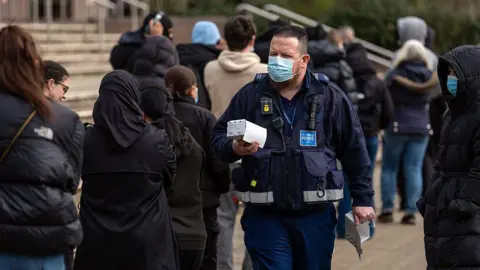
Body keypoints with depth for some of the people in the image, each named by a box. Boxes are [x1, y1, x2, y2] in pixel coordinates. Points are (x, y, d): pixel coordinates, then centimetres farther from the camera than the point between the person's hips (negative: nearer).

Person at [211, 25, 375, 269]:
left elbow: (354, 151, 6)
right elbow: (218, 137, 8)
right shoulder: (250, 95, 2)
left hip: (315, 215, 1)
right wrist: (235, 148, -16)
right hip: (264, 216, 0)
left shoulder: (330, 97, 1)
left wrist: (362, 199, 4)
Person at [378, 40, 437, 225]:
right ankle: (411, 212, -3)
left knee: (389, 168, 8)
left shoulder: (396, 75, -7)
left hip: (398, 127, -3)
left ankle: (387, 210, 3)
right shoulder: (429, 75, 2)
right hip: (421, 127, 3)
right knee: (414, 170, 3)